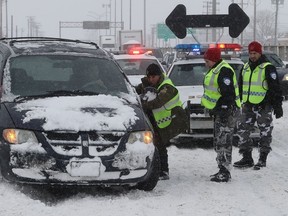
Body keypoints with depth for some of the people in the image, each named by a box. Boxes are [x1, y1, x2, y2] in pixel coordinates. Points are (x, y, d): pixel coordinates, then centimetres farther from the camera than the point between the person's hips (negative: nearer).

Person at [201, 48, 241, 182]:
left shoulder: (224, 71, -17)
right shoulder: (214, 70, 18)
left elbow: (228, 93, -23)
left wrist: (224, 108, -25)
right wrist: (213, 109, 26)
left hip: (227, 111, -11)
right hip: (219, 111, 11)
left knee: (223, 142, -11)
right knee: (219, 142, 14)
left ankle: (225, 173, -9)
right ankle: (223, 170, 21)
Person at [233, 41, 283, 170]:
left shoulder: (268, 68, -8)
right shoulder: (245, 68, 12)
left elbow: (275, 88, -10)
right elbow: (240, 87, 23)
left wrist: (277, 106, -13)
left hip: (263, 106, -6)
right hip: (248, 106, 6)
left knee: (265, 134, 1)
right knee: (243, 132, 4)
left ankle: (262, 159, 8)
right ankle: (247, 158, 12)